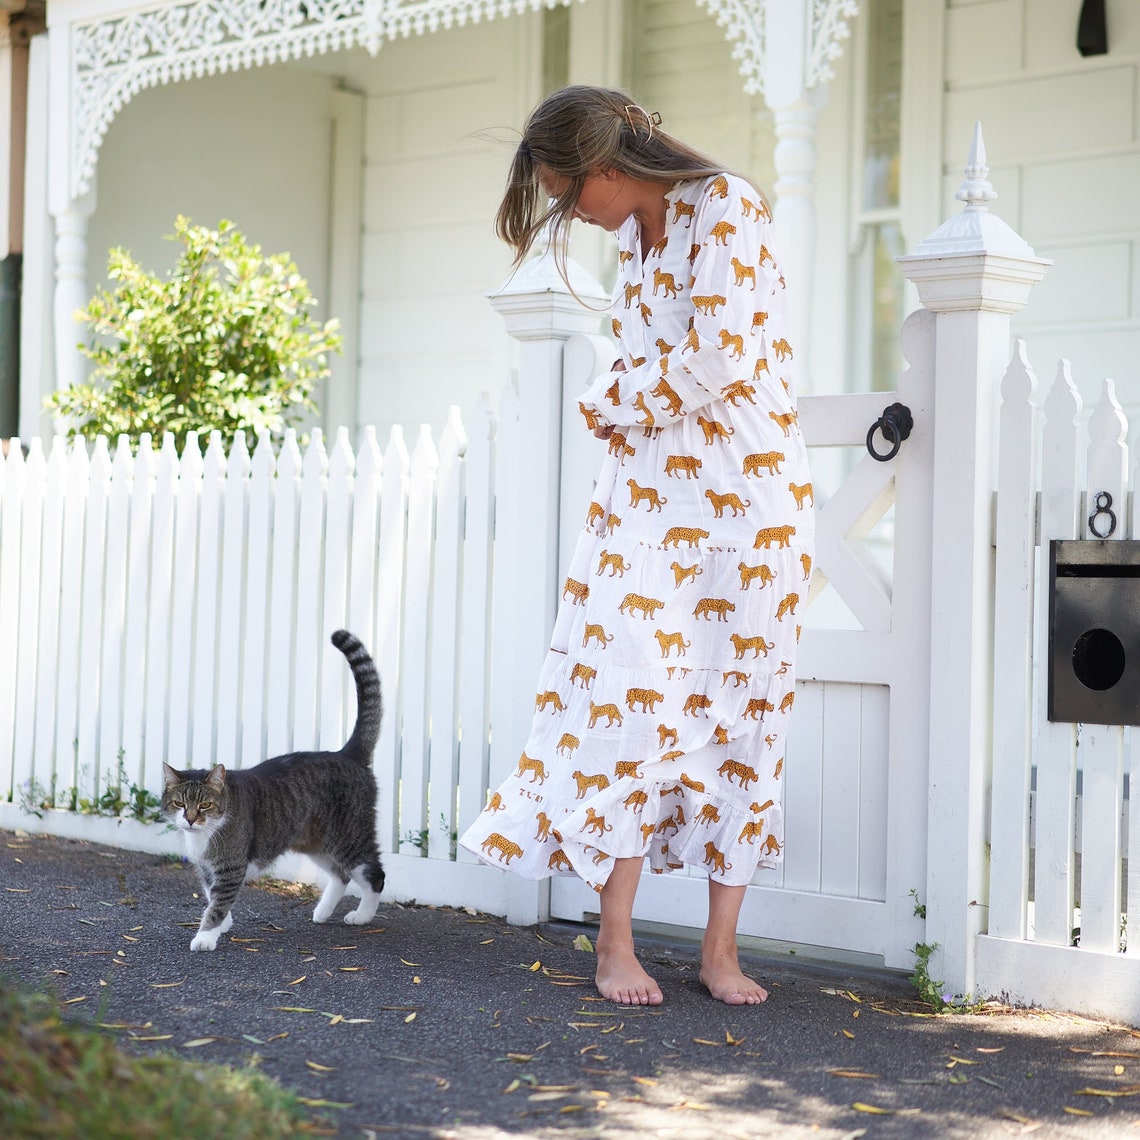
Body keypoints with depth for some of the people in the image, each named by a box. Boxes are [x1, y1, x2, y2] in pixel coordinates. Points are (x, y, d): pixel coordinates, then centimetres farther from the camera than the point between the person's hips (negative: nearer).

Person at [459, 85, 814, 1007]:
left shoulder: (726, 209, -9)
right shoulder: (634, 232, 15)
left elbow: (717, 357, -18)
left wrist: (613, 403, -4)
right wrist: (623, 406, 6)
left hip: (744, 493, -6)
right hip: (648, 493, 6)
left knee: (739, 706, 0)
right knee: (633, 698, -5)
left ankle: (721, 948, 8)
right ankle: (616, 944, 0)